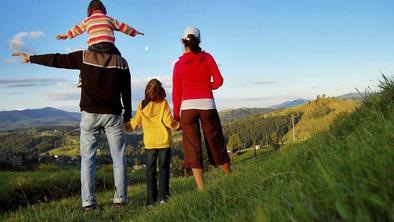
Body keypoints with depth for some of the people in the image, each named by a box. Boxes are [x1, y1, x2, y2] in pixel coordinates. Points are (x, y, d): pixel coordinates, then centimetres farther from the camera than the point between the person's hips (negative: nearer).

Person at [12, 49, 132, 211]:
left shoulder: (84, 57, -2)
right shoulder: (120, 62, 0)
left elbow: (56, 60, 4)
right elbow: (126, 92, 3)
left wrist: (31, 58, 19)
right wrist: (127, 117, 10)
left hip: (89, 114, 0)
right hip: (113, 115, 0)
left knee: (87, 159, 5)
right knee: (118, 158, 7)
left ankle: (88, 202, 1)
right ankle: (120, 199, 9)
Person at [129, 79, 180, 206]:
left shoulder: (142, 105, 1)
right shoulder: (163, 103, -5)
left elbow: (136, 123, 8)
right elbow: (168, 122, -11)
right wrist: (178, 125, 7)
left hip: (149, 143, 2)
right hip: (164, 142, -1)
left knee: (150, 170, 8)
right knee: (164, 169, 7)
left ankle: (151, 200, 8)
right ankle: (163, 198, 3)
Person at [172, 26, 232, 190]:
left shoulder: (178, 65, 5)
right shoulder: (207, 58, 4)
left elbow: (176, 93, 4)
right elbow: (218, 81, -1)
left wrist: (176, 116, 11)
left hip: (187, 106, 0)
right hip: (207, 105, 1)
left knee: (192, 148, 2)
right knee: (215, 143, 13)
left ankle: (201, 188, 0)